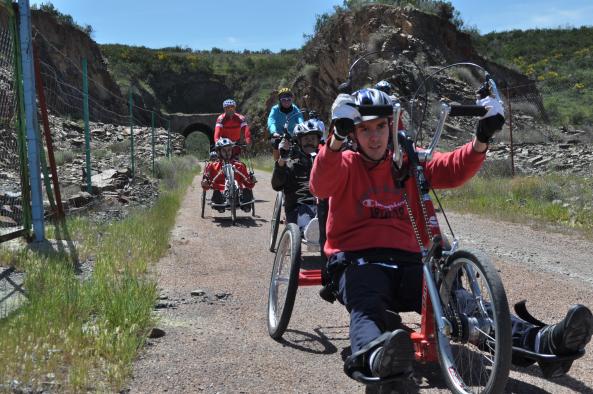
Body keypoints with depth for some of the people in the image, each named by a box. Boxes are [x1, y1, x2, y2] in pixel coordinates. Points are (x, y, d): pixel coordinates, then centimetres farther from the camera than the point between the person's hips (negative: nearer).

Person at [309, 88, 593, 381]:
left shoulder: (408, 162, 17)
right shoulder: (346, 164, 7)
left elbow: (452, 170, 0)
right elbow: (320, 186, -16)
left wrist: (481, 140, -19)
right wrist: (337, 138, -35)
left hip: (407, 261, 3)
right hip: (358, 261, -3)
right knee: (367, 308, -36)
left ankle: (540, 340, -43)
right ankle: (375, 356, -69)